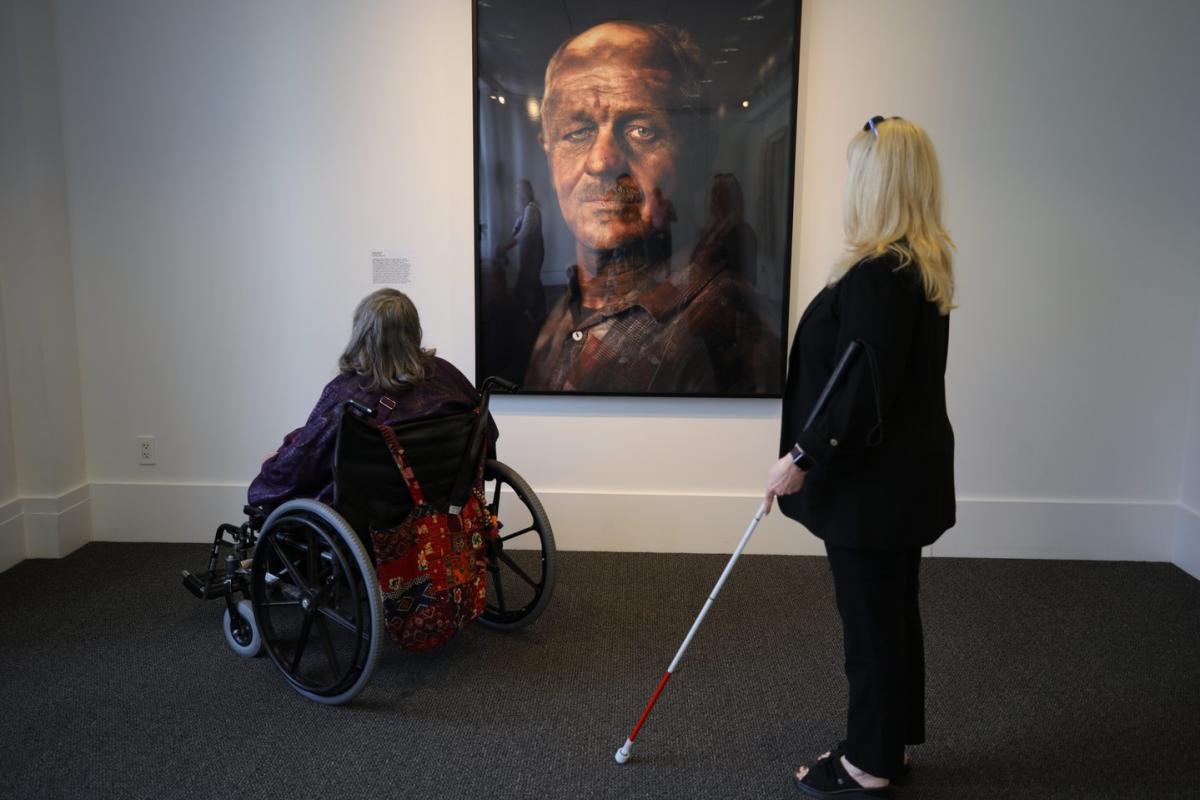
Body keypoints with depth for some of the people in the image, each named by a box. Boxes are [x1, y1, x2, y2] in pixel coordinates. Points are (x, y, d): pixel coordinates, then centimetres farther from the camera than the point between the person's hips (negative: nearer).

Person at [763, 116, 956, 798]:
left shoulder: (879, 275, -22)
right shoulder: (927, 265, 9)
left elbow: (864, 392, -24)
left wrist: (802, 457, -16)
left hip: (875, 480, -10)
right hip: (907, 468, 10)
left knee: (872, 616, 4)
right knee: (894, 608, 19)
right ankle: (890, 742, 36)